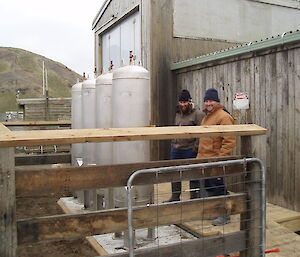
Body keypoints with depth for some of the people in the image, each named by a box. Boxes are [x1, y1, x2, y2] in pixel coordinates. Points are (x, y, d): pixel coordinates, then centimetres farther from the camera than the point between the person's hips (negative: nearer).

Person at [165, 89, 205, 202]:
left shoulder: (198, 114, -9)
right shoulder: (178, 113, 15)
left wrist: (196, 147, -17)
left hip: (190, 150, -7)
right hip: (176, 149, 8)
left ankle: (194, 198, 17)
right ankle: (175, 197, 27)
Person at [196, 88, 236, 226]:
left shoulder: (223, 117, -15)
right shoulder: (206, 116, 16)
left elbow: (229, 140, -20)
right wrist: (200, 155, 22)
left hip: (215, 160, -9)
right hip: (205, 159, 10)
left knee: (218, 187, -1)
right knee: (209, 187, 18)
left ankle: (224, 215, 13)